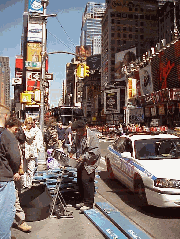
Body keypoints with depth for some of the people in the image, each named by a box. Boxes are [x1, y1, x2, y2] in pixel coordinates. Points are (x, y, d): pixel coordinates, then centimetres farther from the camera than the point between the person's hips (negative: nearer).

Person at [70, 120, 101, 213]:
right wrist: (72, 152, 13)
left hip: (89, 163, -8)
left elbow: (95, 152, -20)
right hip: (81, 162, 9)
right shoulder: (78, 135, 9)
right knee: (80, 181, 11)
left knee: (86, 181, -12)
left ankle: (88, 203, -2)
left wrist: (84, 157, -24)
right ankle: (83, 201, 24)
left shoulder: (92, 136, -17)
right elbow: (75, 144, 28)